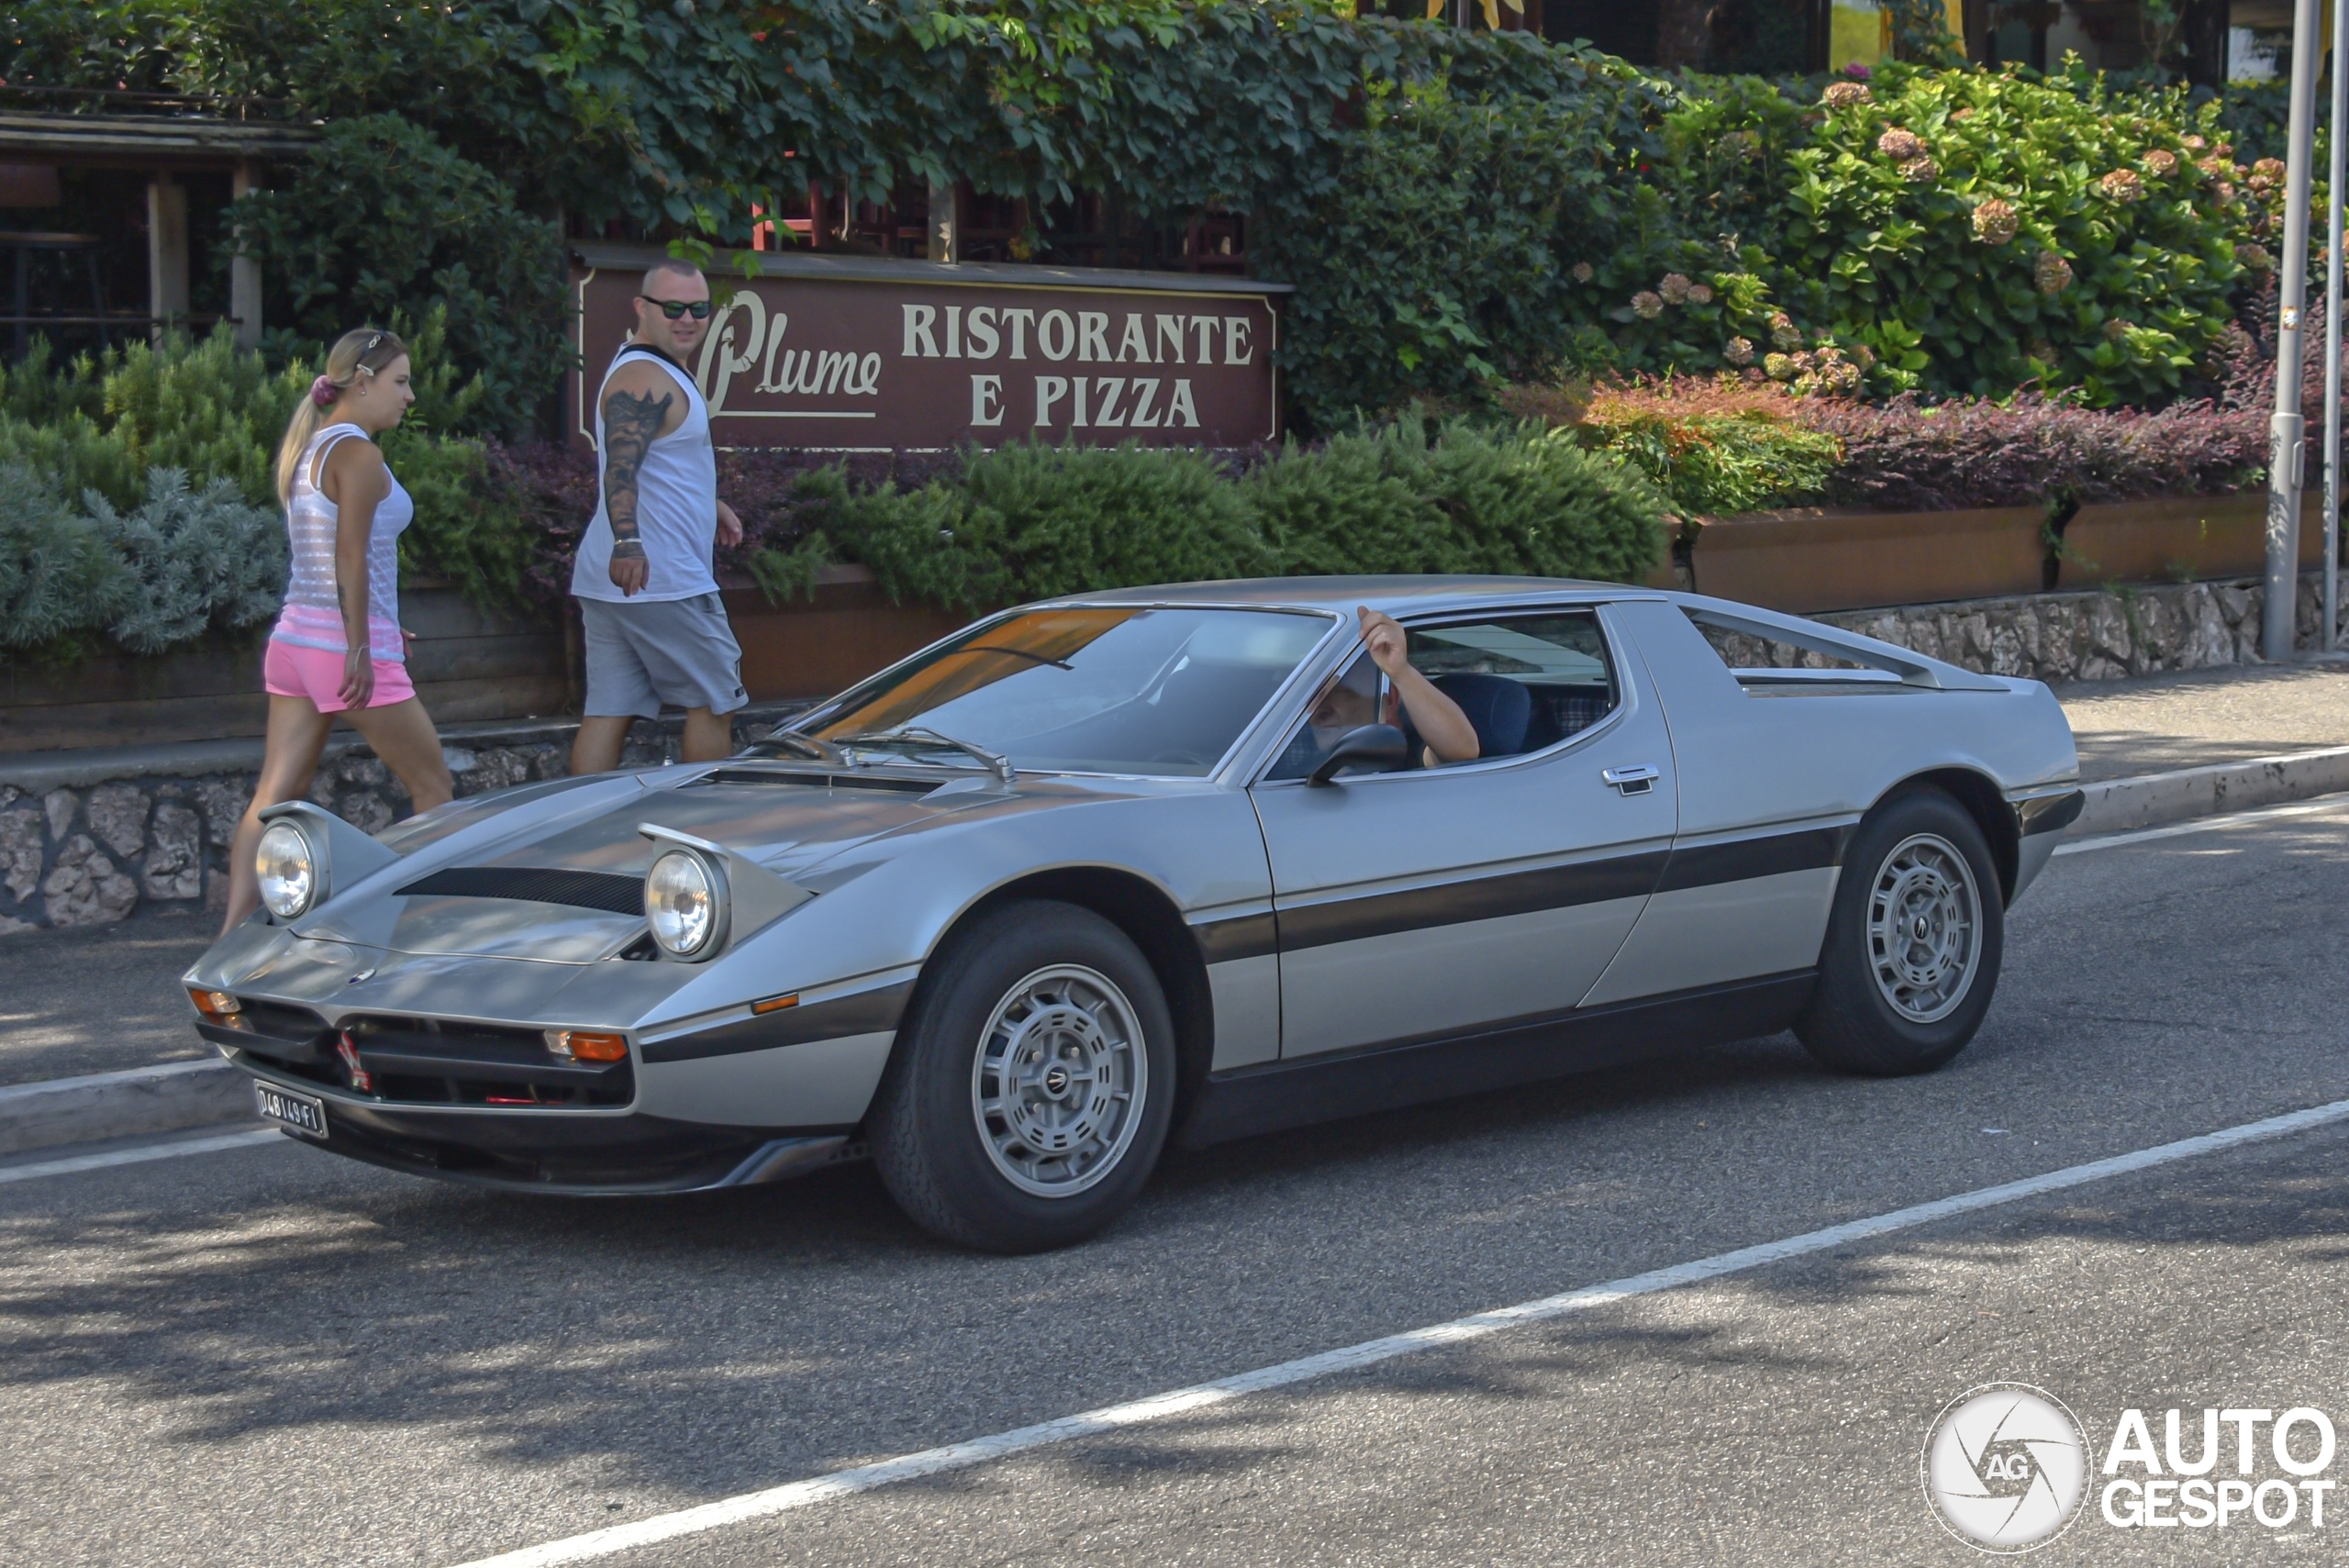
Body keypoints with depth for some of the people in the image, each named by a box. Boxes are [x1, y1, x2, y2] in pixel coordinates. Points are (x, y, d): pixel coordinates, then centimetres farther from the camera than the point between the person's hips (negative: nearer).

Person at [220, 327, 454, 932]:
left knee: (276, 797, 3)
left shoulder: (308, 447, 15)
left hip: (294, 635, 9)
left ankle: (235, 930, -5)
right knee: (433, 784, 6)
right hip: (344, 641, -9)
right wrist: (360, 647, -19)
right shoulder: (357, 452, -11)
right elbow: (350, 557, -18)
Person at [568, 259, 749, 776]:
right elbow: (620, 468, -30)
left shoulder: (651, 371, 20)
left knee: (609, 711, 5)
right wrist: (628, 542, -43)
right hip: (662, 580, -10)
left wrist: (710, 505, 41)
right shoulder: (643, 379, -15)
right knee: (714, 701, 3)